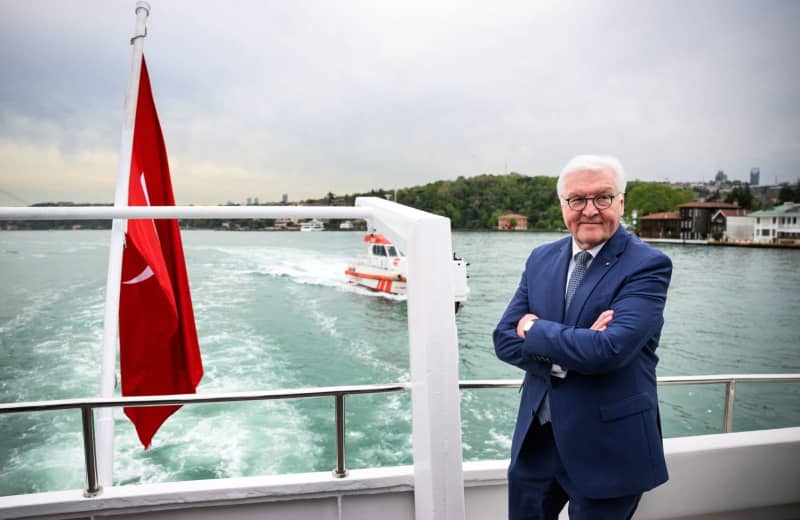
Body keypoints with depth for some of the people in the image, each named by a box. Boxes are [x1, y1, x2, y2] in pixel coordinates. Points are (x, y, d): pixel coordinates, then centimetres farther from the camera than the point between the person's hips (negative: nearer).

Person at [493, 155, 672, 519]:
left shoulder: (648, 265, -13)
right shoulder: (542, 258, 3)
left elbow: (609, 348, -27)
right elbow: (504, 338, -2)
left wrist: (534, 330, -13)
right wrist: (565, 357, -18)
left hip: (607, 447, -4)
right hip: (535, 439, 5)